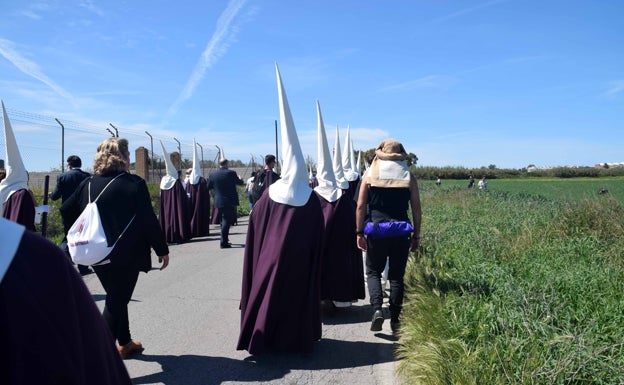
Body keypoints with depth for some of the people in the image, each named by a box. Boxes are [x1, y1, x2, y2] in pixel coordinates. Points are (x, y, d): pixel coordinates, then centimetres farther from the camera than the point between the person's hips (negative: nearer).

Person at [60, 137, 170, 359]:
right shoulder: (134, 183, -12)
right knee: (117, 301, 2)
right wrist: (162, 249, -7)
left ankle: (125, 343, 36)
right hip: (126, 254, -6)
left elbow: (66, 211, 9)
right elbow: (149, 221, -15)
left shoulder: (88, 184, 4)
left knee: (115, 298, 21)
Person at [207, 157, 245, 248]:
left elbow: (208, 187, 9)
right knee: (227, 221, -2)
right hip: (229, 201, -5)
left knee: (223, 220, 19)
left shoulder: (212, 174, 0)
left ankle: (225, 240, 28)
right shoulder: (231, 173, -11)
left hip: (218, 202, 5)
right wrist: (241, 181, 24)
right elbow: (240, 183, 1)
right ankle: (224, 242, -5)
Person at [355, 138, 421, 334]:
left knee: (373, 271, 14)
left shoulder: (370, 175, 1)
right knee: (397, 276, 11)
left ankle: (377, 309, -6)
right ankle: (395, 319, 16)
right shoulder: (409, 178, 4)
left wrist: (359, 232, 3)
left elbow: (361, 206, -3)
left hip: (376, 231, -1)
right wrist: (416, 235, 12)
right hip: (401, 232, 1)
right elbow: (416, 210, 4)